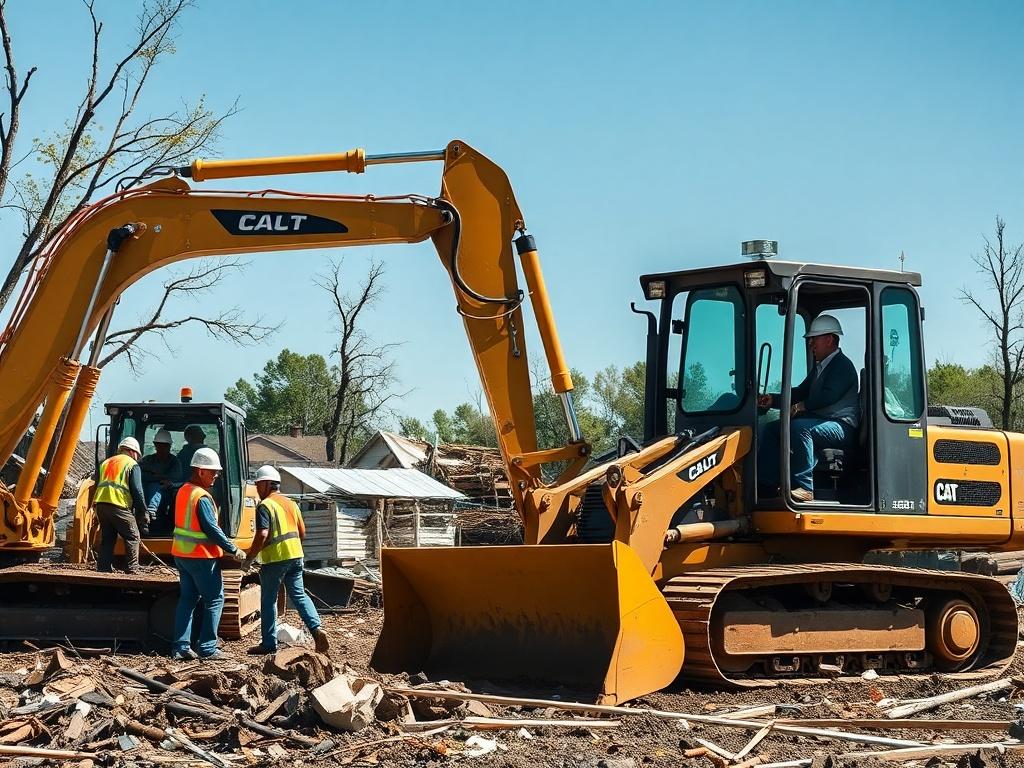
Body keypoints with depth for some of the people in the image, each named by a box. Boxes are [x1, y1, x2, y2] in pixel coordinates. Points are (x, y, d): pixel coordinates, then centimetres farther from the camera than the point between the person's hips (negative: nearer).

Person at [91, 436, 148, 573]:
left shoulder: (105, 463, 25)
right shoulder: (132, 464, 6)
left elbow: (96, 487, 22)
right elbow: (137, 491, -3)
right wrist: (143, 513, 1)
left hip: (100, 505, 6)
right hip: (120, 506, -6)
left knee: (106, 538, 14)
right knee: (132, 537, 3)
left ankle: (103, 569, 10)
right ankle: (132, 571, -3)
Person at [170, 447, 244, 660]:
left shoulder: (183, 491, 9)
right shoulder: (202, 497, -19)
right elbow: (212, 529, -21)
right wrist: (233, 550, -13)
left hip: (181, 553, 9)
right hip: (201, 555, -9)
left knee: (188, 598, 12)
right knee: (214, 600, 1)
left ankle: (181, 646, 8)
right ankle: (207, 648, -1)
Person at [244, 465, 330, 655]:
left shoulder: (265, 506, -11)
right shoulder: (291, 503, 14)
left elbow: (262, 535, -21)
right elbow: (302, 533, 17)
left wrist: (249, 559, -14)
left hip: (274, 559, -7)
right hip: (295, 555, 7)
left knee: (268, 600, 4)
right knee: (299, 594, 10)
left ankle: (269, 643, 9)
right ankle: (317, 628, -9)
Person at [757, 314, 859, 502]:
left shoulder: (843, 365, -9)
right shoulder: (819, 367, 23)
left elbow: (829, 396, -22)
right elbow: (800, 392, 20)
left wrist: (800, 407, -19)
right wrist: (773, 400, 6)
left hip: (841, 426, -10)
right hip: (819, 421, 10)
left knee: (799, 428, -36)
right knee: (771, 428, 2)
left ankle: (804, 488, -38)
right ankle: (764, 484, -8)